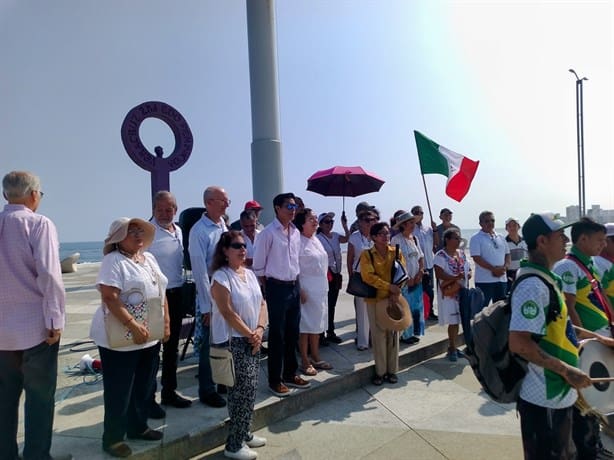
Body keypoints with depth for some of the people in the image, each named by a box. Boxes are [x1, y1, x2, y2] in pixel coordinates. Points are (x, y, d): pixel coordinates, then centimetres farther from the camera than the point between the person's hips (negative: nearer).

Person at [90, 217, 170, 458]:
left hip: (150, 337, 8)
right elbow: (110, 298, -23)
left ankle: (138, 427, 35)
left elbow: (160, 292, 14)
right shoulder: (113, 261, -14)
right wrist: (133, 326, -26)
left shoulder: (149, 258, 10)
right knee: (119, 390, 5)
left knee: (144, 386, 18)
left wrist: (166, 322, 6)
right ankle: (113, 438, 21)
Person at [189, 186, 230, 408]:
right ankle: (207, 391, 21)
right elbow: (200, 270, -16)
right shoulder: (199, 231, -15)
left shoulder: (223, 225, 7)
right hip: (209, 290, -7)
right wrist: (207, 306, -15)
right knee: (209, 343, 5)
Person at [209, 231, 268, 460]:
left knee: (250, 389, 13)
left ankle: (244, 434, 30)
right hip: (233, 342, -7)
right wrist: (249, 334, -14)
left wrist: (260, 330, -6)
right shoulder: (221, 277, -14)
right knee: (243, 390, -5)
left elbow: (262, 303, 9)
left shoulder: (250, 274, 10)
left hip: (252, 340, 7)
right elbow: (228, 313, -18)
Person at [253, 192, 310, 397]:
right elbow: (258, 266, -9)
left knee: (292, 333, 15)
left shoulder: (296, 232, 8)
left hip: (294, 286, 7)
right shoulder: (268, 233, -13)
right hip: (277, 288, -7)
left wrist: (296, 284, 12)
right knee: (277, 335, 3)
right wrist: (268, 290, -5)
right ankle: (275, 380, 16)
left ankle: (290, 374, 29)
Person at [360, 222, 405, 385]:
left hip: (393, 298, 3)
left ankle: (392, 370, 21)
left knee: (393, 334, 8)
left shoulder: (396, 252, 7)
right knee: (378, 335, 2)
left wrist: (396, 291, -12)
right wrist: (389, 286, -19)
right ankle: (380, 371, 15)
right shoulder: (367, 254, -4)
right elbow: (368, 276, -14)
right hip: (375, 299, -3)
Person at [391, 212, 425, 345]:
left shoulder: (414, 239, 10)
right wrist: (407, 278, -13)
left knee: (417, 306, 11)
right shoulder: (396, 240, -11)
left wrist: (420, 274, -1)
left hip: (416, 279, 7)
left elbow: (421, 258, 14)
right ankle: (405, 335, 11)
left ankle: (415, 333, 24)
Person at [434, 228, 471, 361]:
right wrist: (455, 278, -28)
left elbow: (468, 269, 16)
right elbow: (439, 274, -19)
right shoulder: (440, 255, -10)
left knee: (457, 321, 9)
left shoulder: (461, 253, 12)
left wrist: (467, 274, -6)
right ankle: (452, 349, 12)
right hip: (449, 293, -6)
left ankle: (452, 347, 22)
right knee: (453, 321, -3)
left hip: (462, 292, 6)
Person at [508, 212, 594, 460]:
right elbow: (519, 342, -30)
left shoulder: (545, 278, 8)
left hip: (558, 394, 10)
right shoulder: (533, 285, -24)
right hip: (544, 400, -10)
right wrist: (567, 371, -24)